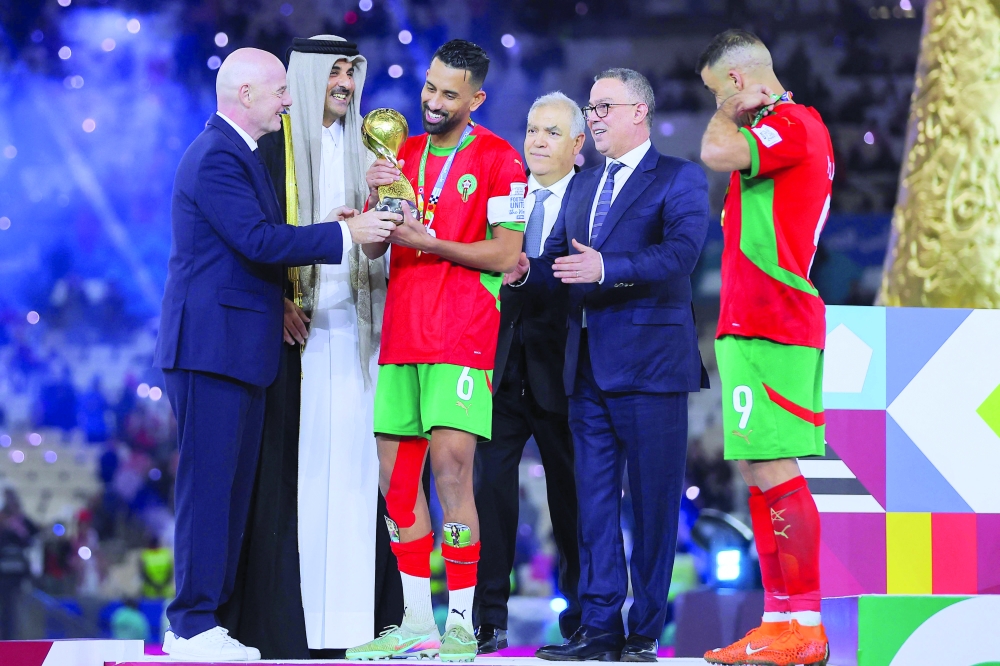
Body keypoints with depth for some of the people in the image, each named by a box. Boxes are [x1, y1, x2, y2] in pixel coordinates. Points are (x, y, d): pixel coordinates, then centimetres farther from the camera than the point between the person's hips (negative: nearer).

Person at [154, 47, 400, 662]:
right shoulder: (216, 157, -14)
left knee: (232, 490, 11)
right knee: (208, 486, -9)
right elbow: (258, 240, -23)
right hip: (211, 348, -11)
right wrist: (344, 234, -18)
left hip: (238, 351, 11)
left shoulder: (238, 154, 20)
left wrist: (279, 300, 10)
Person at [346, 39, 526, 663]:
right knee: (396, 475, 4)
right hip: (402, 335, 6)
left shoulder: (499, 160, -2)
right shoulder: (403, 154, 16)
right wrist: (377, 198, -7)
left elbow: (505, 253, -7)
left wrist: (429, 242, -16)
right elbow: (373, 247, 13)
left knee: (452, 470, -14)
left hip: (462, 338, -6)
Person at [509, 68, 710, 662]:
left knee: (653, 501, -2)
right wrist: (526, 269, -5)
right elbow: (559, 257, 17)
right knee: (594, 499, 6)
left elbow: (680, 252, -18)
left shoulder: (680, 179, -3)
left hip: (649, 363, -7)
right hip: (589, 367, 7)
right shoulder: (582, 186, 20)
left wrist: (607, 268, -28)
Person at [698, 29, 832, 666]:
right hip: (757, 323, 11)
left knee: (772, 470, -13)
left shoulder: (793, 123, -10)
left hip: (768, 327, -11)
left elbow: (717, 152, -24)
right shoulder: (791, 127, 22)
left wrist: (732, 110, -6)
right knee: (762, 474, 11)